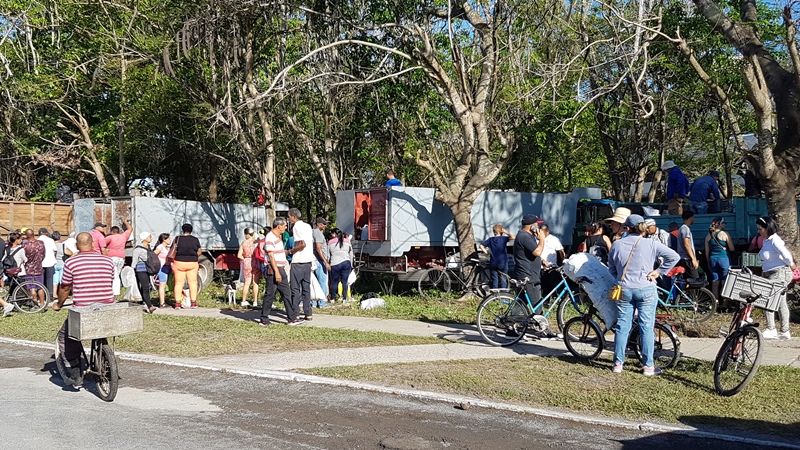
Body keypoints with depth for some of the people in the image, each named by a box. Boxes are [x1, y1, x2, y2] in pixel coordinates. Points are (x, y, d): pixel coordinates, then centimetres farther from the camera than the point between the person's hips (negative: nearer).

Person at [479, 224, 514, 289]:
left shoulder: (490, 239, 1)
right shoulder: (503, 238, -7)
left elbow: (481, 246, -4)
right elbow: (512, 237, -17)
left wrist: (486, 252, 5)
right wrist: (506, 232, -7)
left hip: (493, 264, 2)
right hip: (502, 264, -2)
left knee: (494, 280, 8)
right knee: (503, 280, 6)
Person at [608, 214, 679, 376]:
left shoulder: (616, 245, 2)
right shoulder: (651, 244, -5)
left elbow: (611, 269, 10)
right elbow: (673, 256, -9)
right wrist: (659, 271, -2)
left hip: (623, 290, 2)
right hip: (646, 290, -2)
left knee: (622, 326, 8)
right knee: (646, 327, 3)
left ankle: (618, 364, 12)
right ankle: (648, 366, 6)